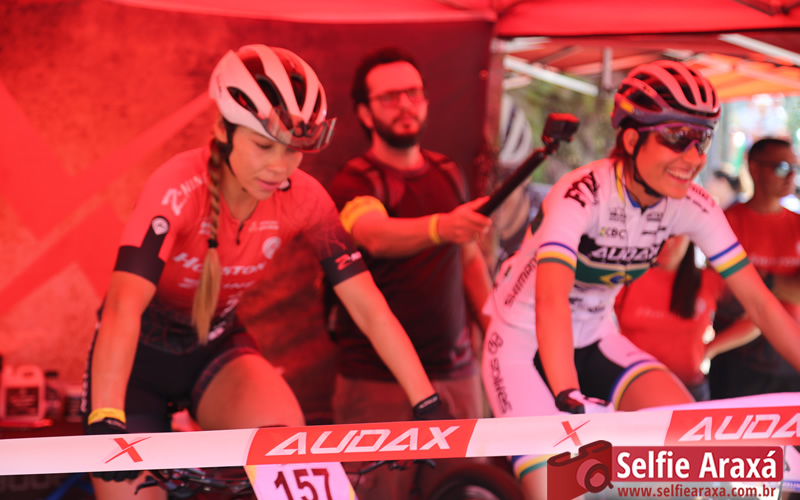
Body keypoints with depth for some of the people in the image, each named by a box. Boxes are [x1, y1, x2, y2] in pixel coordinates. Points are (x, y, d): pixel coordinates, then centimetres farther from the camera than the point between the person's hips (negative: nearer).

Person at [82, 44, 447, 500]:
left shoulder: (303, 199, -17)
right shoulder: (179, 188, -30)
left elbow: (367, 305, -17)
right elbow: (124, 306, -42)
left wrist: (429, 407, -26)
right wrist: (104, 423, -55)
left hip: (213, 349, 3)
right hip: (143, 354, -2)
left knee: (285, 440, -29)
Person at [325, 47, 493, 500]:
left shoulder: (448, 174, 11)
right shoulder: (356, 183, -8)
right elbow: (376, 235, -30)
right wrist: (440, 227, -49)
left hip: (457, 372, 5)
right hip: (380, 381, -5)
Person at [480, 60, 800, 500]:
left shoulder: (691, 207, -12)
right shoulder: (582, 195, -29)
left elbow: (759, 303, -9)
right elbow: (550, 299, -44)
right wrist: (570, 402, -56)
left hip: (594, 343, 5)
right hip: (525, 344, -5)